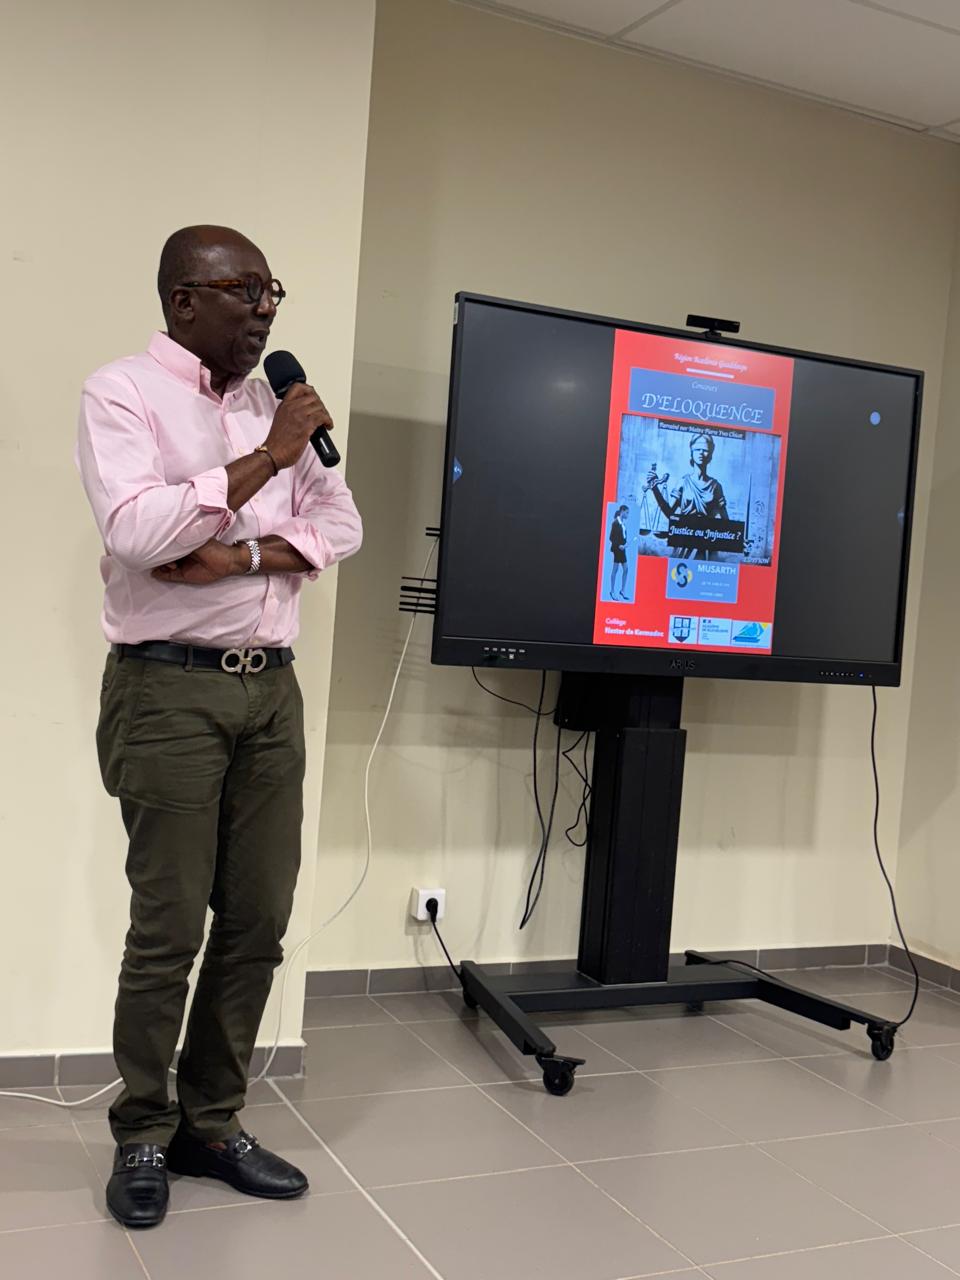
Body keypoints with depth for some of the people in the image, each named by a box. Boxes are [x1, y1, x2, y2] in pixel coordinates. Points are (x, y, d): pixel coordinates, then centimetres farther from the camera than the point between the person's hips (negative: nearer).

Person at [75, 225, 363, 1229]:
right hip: (170, 689, -6)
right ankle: (142, 1139, 17)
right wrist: (266, 459, -14)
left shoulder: (274, 403, 15)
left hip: (271, 689, 6)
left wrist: (238, 557, -9)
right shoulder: (122, 392, -3)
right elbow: (134, 531, -18)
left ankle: (212, 1125, 22)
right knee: (169, 928, -1)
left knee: (258, 921, 7)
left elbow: (342, 527, 8)